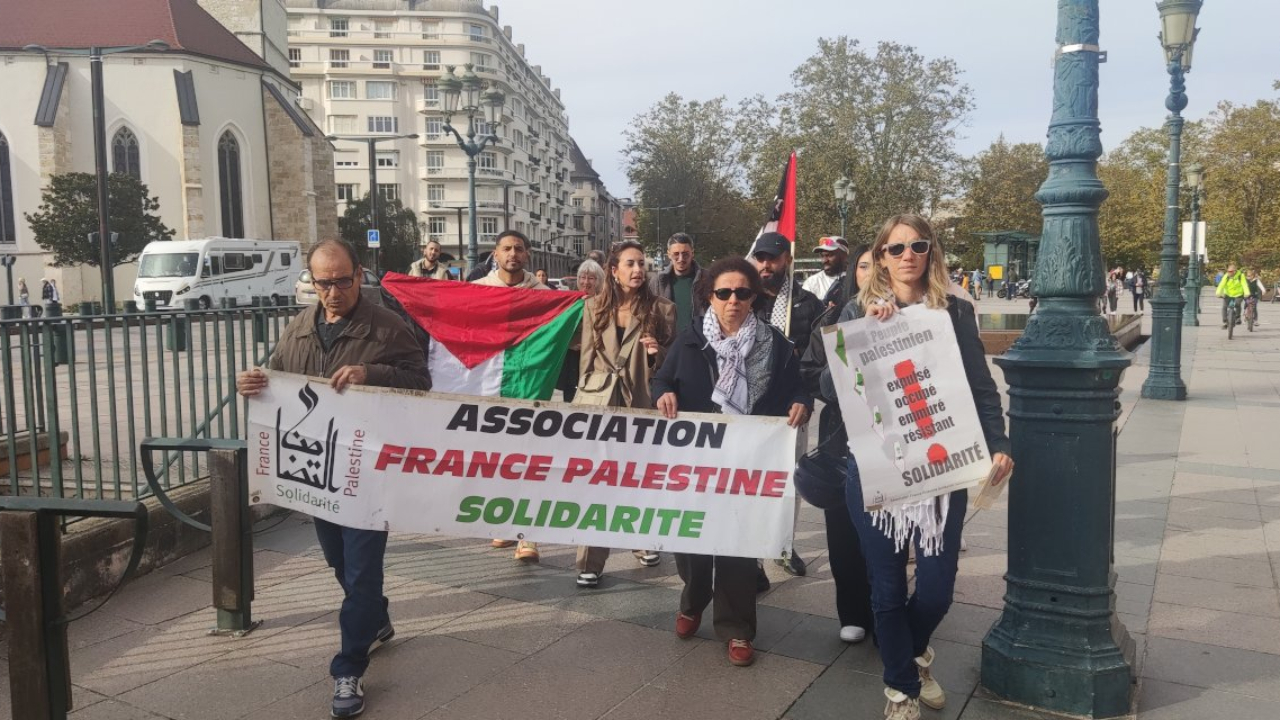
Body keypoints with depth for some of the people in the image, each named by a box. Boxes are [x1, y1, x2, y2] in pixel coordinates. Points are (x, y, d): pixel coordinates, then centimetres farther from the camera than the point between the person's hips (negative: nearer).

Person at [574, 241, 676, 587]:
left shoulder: (662, 309, 1)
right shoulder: (595, 307, 6)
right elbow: (587, 359, 9)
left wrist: (658, 353, -14)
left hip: (643, 403, 0)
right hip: (602, 404, 0)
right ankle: (590, 562, -1)